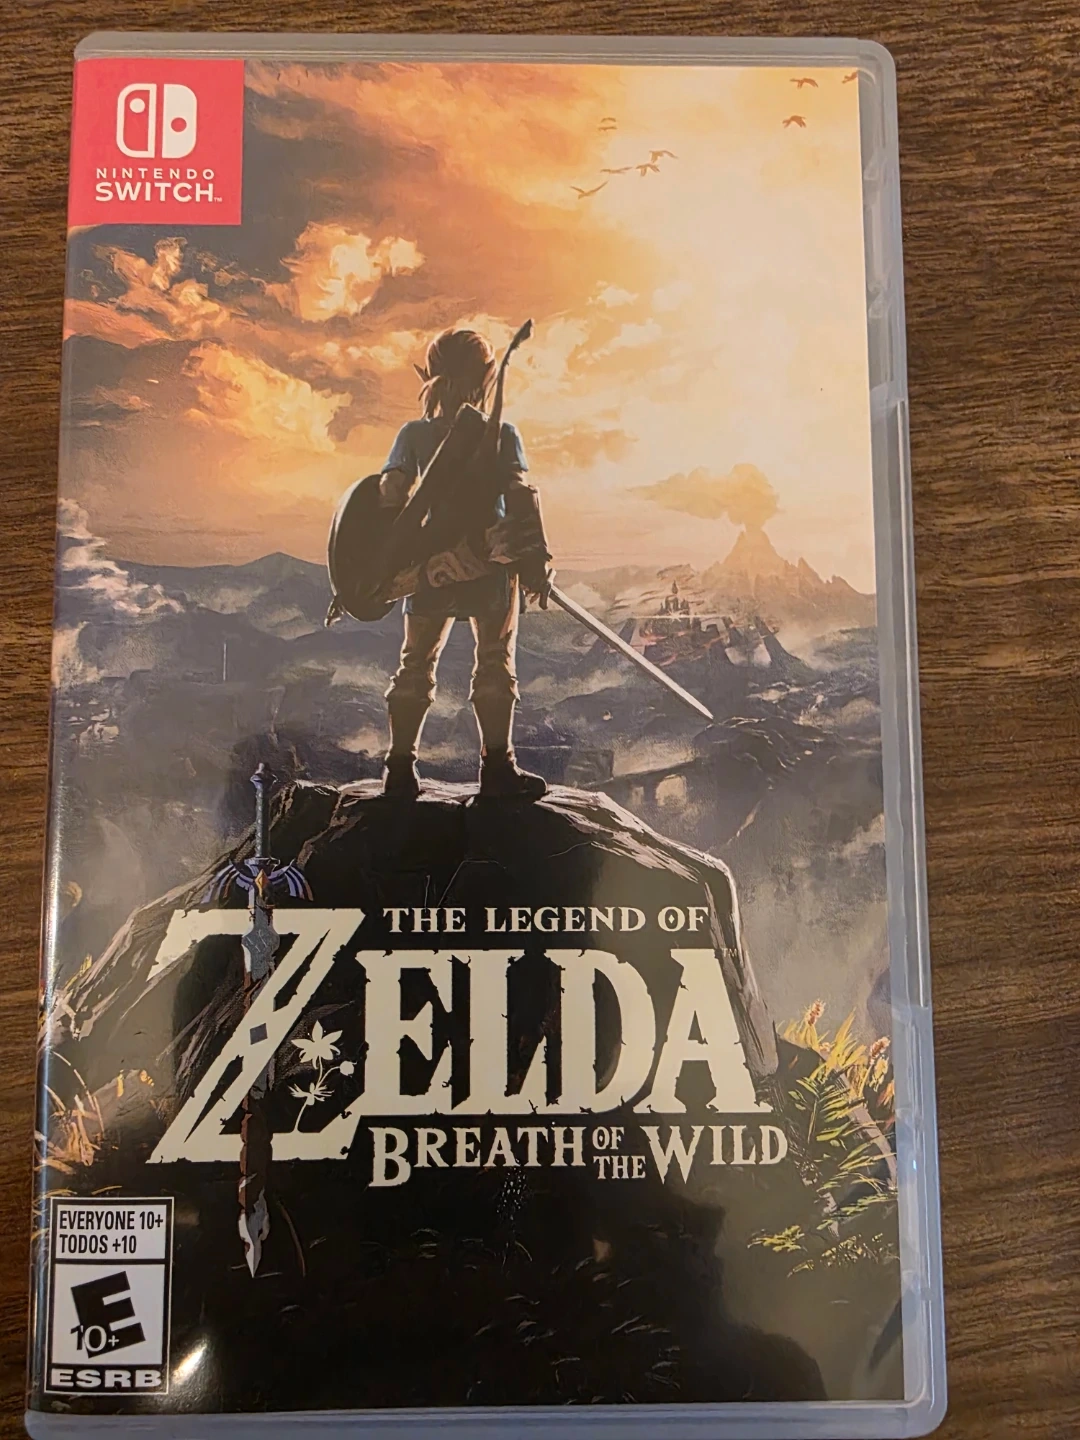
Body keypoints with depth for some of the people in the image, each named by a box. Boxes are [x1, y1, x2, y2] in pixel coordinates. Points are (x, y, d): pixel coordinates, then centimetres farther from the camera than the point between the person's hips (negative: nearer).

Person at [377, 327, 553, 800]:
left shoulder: (414, 434, 3)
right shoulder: (502, 434, -4)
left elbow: (388, 495, -4)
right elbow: (520, 497, -12)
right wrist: (536, 559, -11)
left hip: (432, 566, 3)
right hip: (490, 565, -3)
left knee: (416, 665, 12)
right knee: (495, 664, 6)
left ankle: (400, 768, 13)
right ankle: (497, 767, 6)